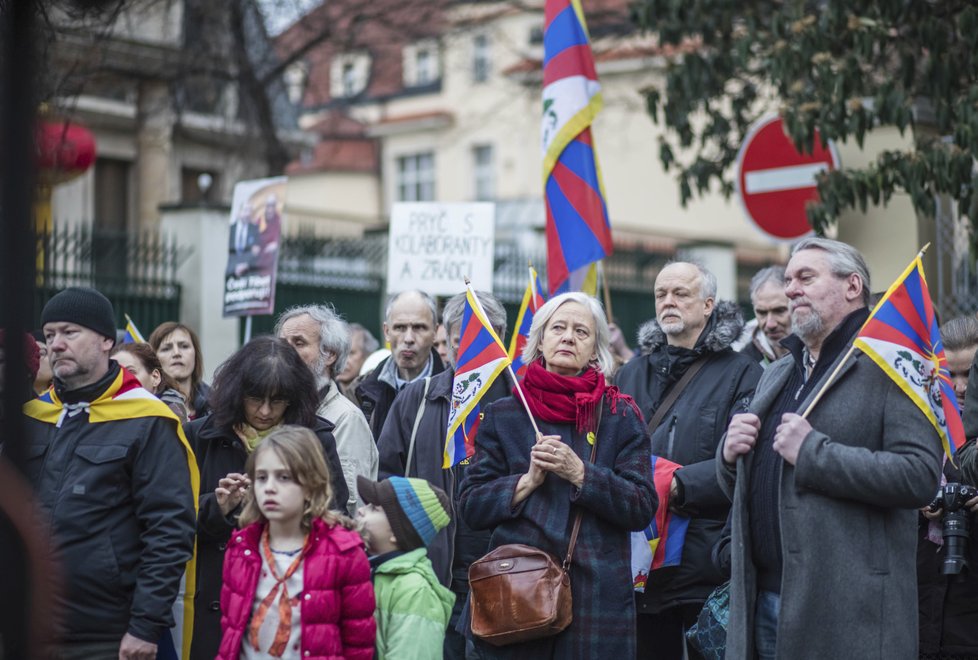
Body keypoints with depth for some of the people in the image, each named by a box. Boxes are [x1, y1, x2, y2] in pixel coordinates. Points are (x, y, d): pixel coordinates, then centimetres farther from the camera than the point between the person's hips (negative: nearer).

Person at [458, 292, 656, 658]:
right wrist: (528, 480, -11)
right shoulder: (502, 415, 9)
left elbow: (643, 508, -3)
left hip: (597, 597, 0)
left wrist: (579, 474, -14)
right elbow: (470, 507, 4)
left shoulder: (621, 416, 6)